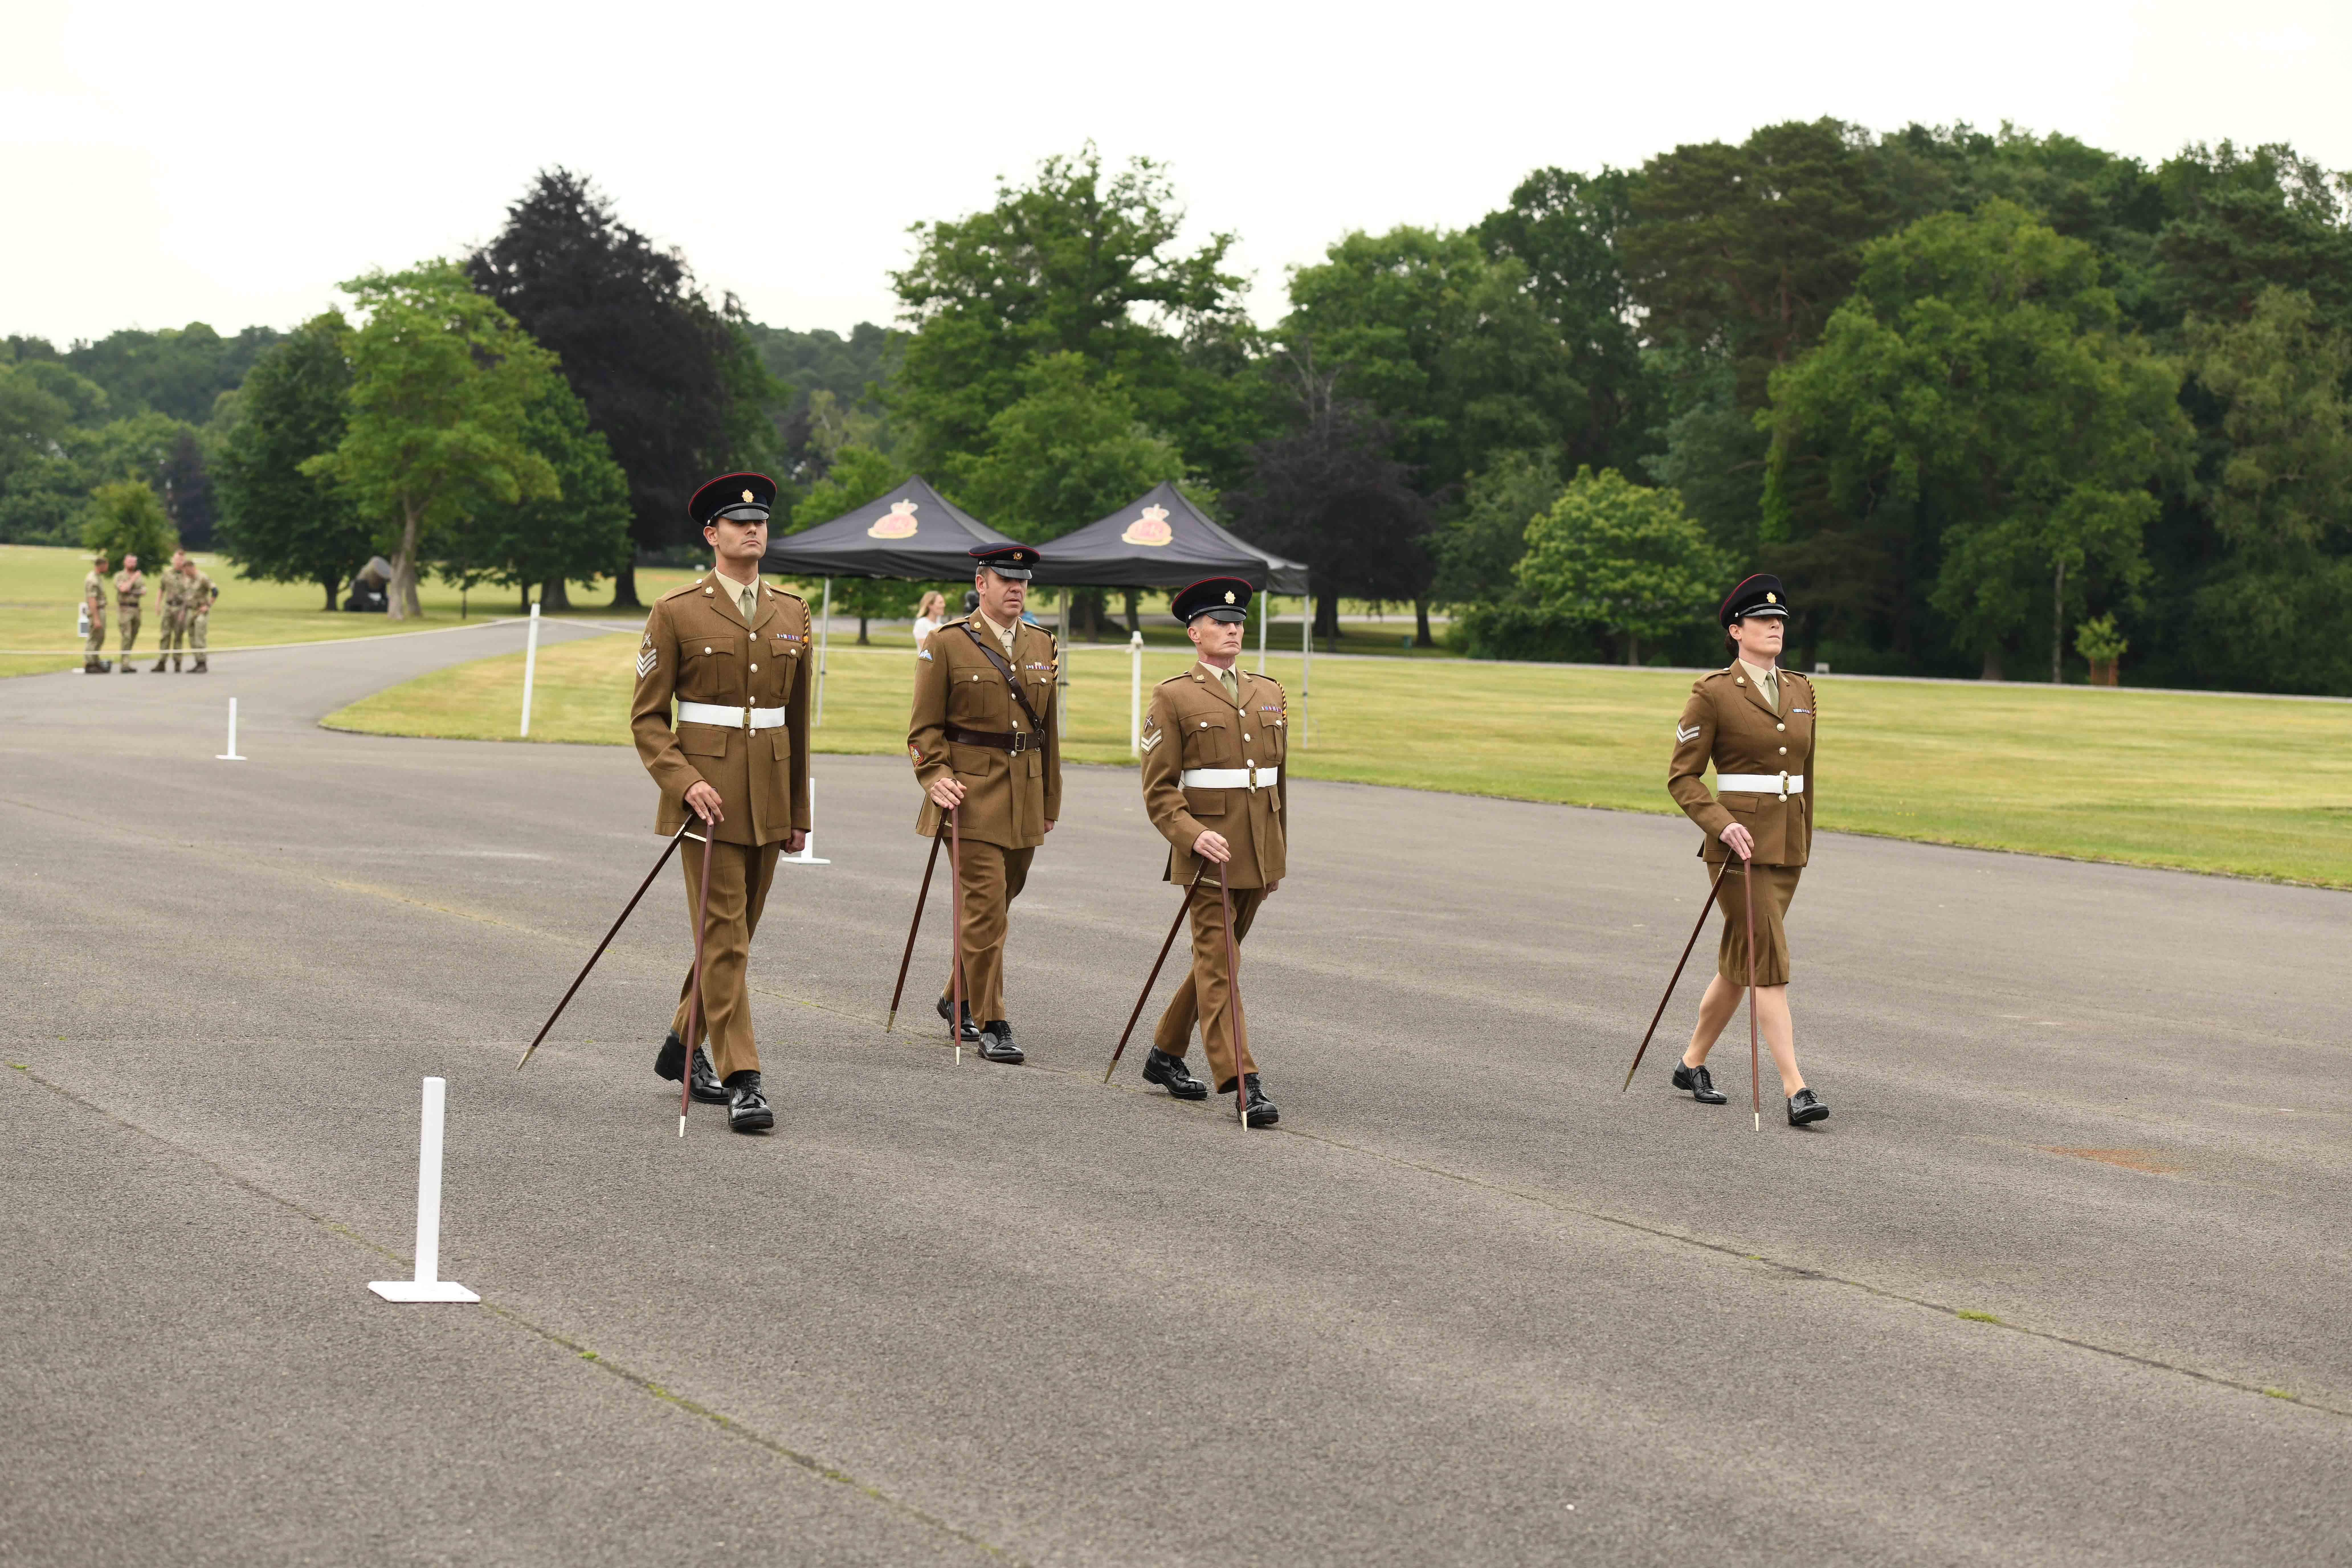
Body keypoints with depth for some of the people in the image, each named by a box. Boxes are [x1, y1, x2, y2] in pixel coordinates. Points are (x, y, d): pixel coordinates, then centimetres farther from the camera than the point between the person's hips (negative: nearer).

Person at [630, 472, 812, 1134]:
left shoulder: (792, 613, 10)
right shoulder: (675, 613, -4)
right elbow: (647, 716, -3)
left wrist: (798, 811, 15)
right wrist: (685, 782, -17)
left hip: (769, 796, 5)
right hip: (708, 790, -5)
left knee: (736, 932, 12)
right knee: (724, 936, -8)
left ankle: (684, 1047, 31)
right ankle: (741, 1080, -8)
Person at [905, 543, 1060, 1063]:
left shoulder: (1042, 646, 13)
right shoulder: (946, 644, -3)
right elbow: (925, 727, -2)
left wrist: (1050, 801, 18)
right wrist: (936, 779, -17)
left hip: (1024, 801, 5)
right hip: (972, 795, -5)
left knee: (998, 905, 12)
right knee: (985, 907, -10)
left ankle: (959, 997, 32)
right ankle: (990, 1024, -5)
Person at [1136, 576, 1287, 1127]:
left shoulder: (1269, 695, 13)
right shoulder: (1173, 698, -3)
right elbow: (1158, 788, -6)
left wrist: (1278, 855, 18)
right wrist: (1192, 835, -20)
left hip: (1257, 855, 6)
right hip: (1208, 853, -6)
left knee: (1217, 959, 14)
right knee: (1219, 966, -8)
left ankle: (1166, 1055, 29)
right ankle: (1242, 1084, -11)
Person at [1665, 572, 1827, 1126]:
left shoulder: (1800, 690, 11)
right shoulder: (1713, 694, -7)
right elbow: (1682, 776, -6)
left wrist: (1804, 842, 19)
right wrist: (1723, 826, -19)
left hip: (1788, 845, 7)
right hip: (1740, 842, -7)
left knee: (1740, 962, 14)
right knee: (1768, 962, -11)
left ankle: (1692, 1064, 29)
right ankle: (1795, 1090, -14)